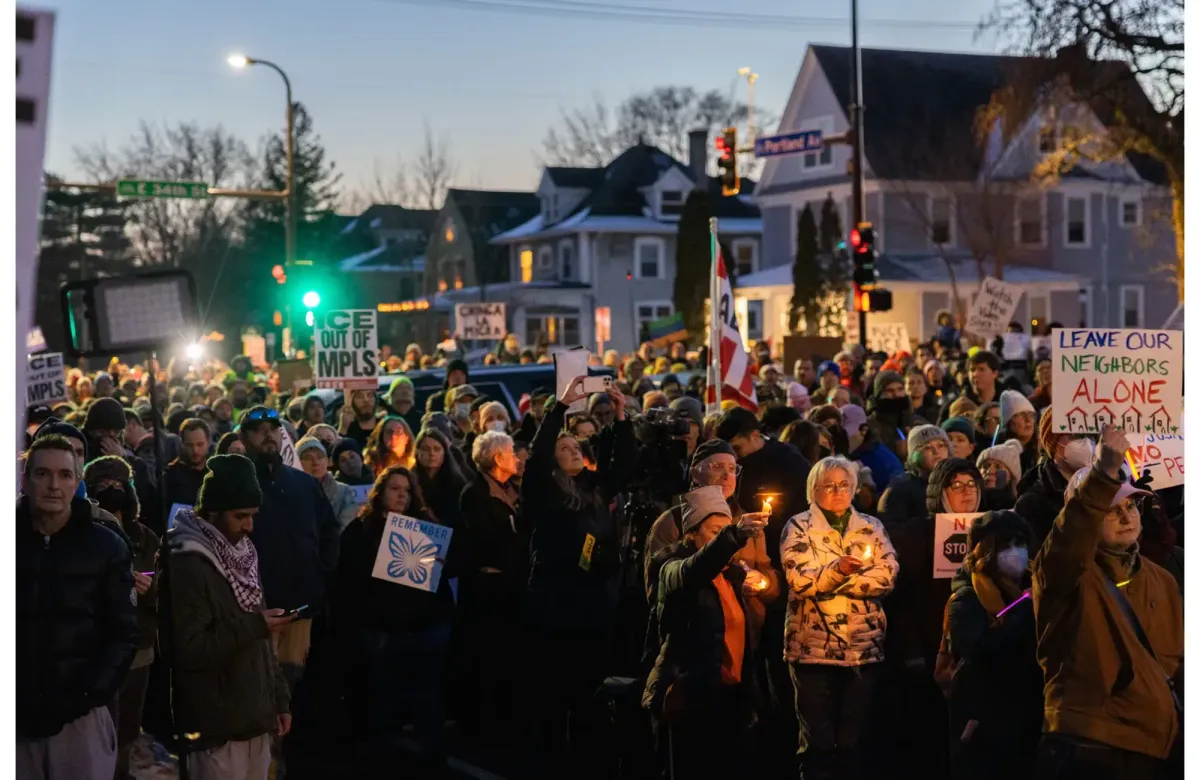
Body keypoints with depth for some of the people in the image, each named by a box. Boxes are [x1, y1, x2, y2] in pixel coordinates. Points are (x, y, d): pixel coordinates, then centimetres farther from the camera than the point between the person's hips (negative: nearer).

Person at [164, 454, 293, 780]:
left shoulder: (242, 555, 14)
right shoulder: (188, 565, -13)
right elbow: (189, 651, -19)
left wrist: (279, 698, 15)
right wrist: (254, 625, -16)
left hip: (255, 719, 8)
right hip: (218, 728, -8)